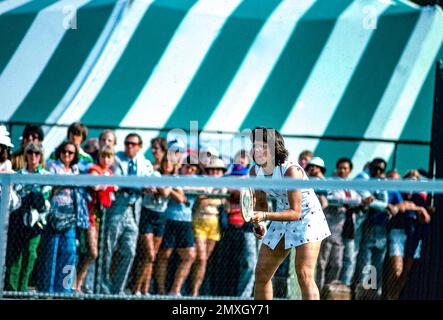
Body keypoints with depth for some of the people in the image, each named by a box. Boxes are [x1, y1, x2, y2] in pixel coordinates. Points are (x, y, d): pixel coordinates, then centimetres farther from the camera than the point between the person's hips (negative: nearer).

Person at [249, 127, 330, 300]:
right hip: (282, 218, 7)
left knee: (304, 275, -21)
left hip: (307, 218, -7)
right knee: (261, 273, 8)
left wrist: (265, 216, -40)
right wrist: (259, 223, -12)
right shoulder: (255, 172, -10)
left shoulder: (291, 171, -29)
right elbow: (261, 202, 8)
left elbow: (295, 212, -30)